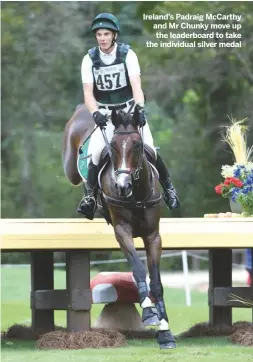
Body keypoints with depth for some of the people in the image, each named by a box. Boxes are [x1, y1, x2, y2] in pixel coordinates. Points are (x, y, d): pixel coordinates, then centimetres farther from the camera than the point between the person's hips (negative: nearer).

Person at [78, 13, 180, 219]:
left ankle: (168, 188, 7)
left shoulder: (127, 55, -12)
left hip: (130, 110, -1)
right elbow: (88, 93, -13)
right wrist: (95, 114, -32)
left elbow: (136, 85, -21)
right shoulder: (90, 60, -8)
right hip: (105, 114, 1)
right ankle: (90, 196, -6)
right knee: (95, 153, -18)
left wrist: (140, 108, -39)